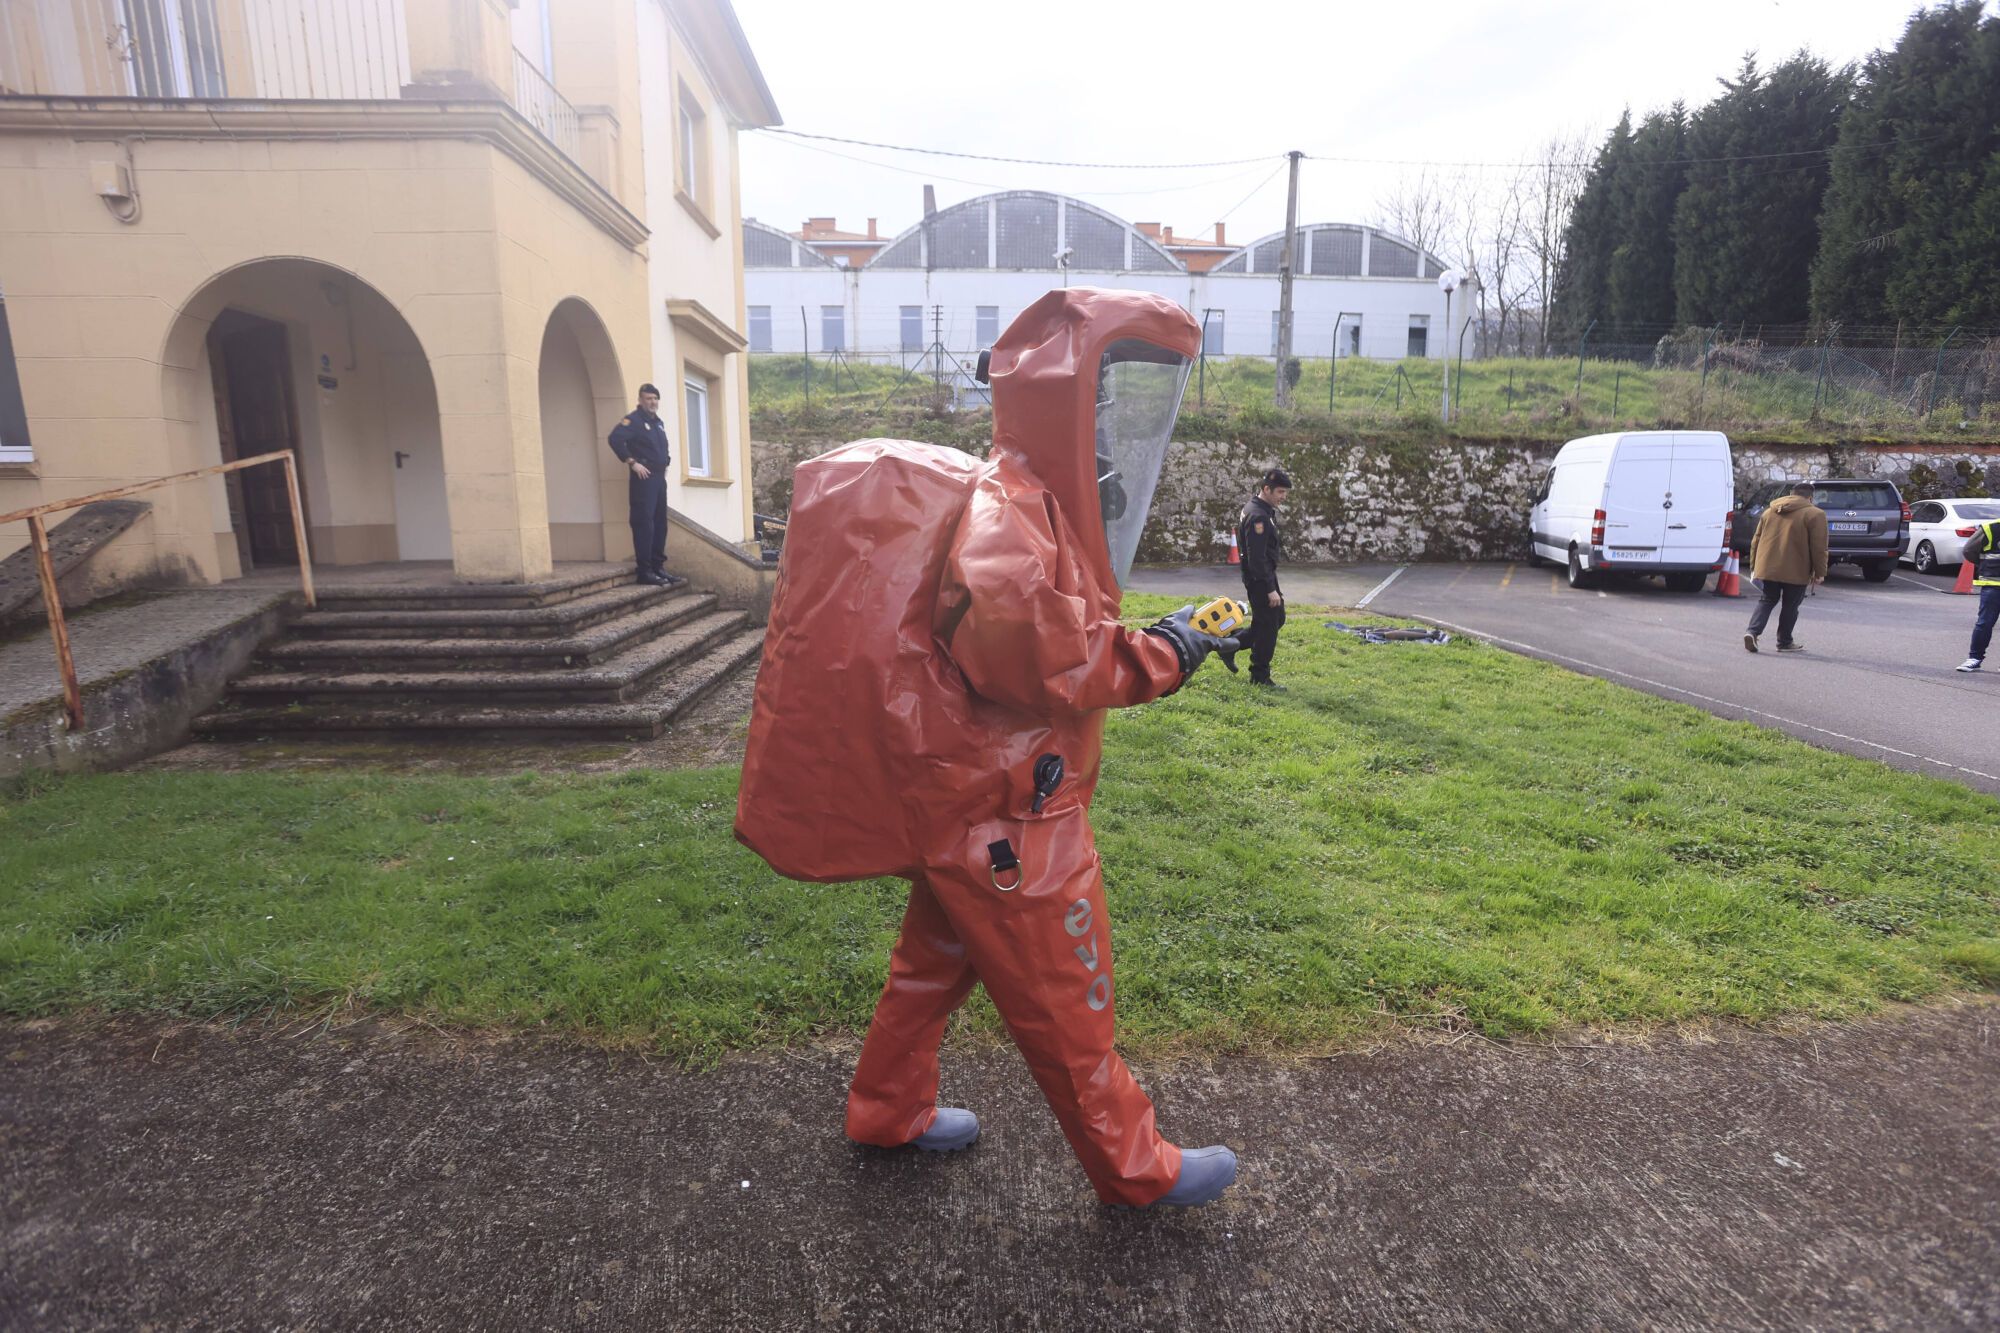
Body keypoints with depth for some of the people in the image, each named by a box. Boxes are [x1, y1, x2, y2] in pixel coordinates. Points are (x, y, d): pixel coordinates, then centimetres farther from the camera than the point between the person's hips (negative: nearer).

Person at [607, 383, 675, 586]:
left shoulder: (659, 422, 18)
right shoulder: (634, 420, -8)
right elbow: (615, 439, -22)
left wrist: (666, 461, 15)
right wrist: (632, 462, -19)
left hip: (659, 478, 9)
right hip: (643, 479, -9)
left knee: (660, 524, 10)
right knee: (644, 524, -10)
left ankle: (658, 567, 17)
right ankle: (645, 571, -9)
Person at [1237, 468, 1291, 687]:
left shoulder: (1264, 510, 11)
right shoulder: (1258, 516, -22)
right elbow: (1257, 557, -25)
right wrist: (1270, 589, -22)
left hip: (1266, 575, 10)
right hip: (1259, 578, -10)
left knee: (1277, 618, 18)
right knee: (1268, 626, -3)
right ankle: (1260, 677, 8)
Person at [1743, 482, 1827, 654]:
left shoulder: (1769, 512, 13)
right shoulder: (1815, 514, -3)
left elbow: (1756, 541, 15)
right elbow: (1819, 547, -8)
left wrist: (1754, 566, 21)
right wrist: (1820, 572, -1)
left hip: (1767, 569, 4)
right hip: (1795, 572, -4)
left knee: (1765, 602, 11)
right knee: (1791, 606, 9)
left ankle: (1753, 632, -11)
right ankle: (1785, 642, 16)